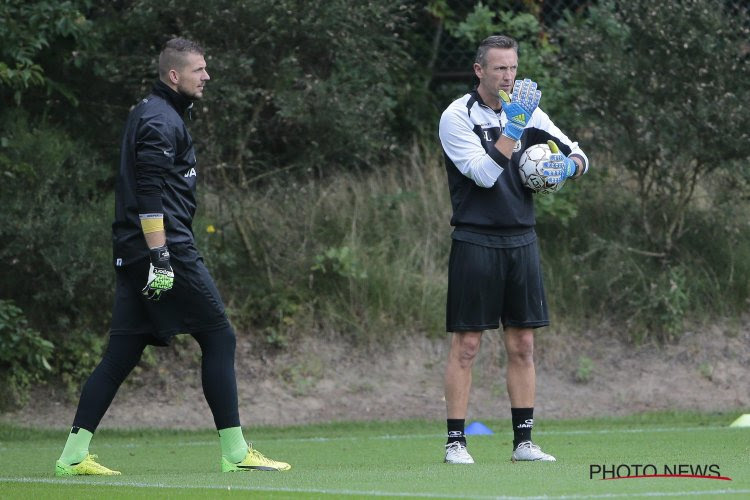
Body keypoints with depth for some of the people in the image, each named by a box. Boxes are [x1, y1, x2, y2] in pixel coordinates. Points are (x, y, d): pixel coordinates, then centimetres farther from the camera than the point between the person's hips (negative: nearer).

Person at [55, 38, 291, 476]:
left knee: (122, 353, 7)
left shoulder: (150, 114, 21)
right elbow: (149, 196, -20)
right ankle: (236, 451, -3)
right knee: (219, 338, -4)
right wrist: (160, 257, -24)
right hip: (168, 248, -10)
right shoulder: (161, 122, -12)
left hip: (134, 254, 10)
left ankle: (74, 454, 3)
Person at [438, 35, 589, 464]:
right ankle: (456, 442, 0)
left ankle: (524, 441, 10)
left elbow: (578, 154, 12)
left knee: (523, 345, 6)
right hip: (475, 241, -5)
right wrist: (512, 128, -22)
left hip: (522, 240, 5)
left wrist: (570, 164, -10)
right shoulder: (458, 116, -6)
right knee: (466, 346, -4)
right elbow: (484, 174, -17)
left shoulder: (527, 112, 10)